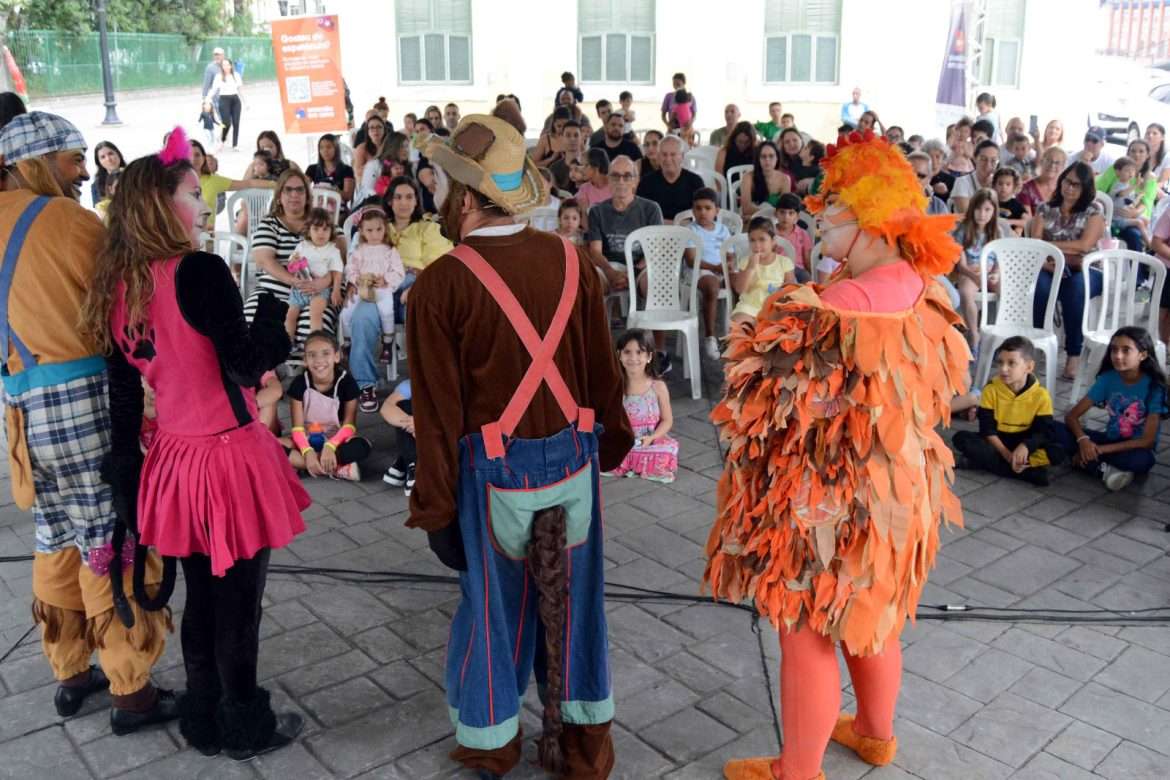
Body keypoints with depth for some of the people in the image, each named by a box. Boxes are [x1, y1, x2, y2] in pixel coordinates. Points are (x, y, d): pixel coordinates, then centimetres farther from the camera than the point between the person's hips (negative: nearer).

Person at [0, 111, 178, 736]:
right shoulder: (69, 221, -9)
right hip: (84, 397, -7)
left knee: (58, 542, 19)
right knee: (112, 544, 1)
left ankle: (71, 672, 32)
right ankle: (130, 690, 10)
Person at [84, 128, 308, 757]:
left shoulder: (119, 286, 3)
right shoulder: (200, 271, -18)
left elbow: (122, 394, 8)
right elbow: (246, 365, -19)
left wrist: (127, 474, 15)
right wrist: (277, 304, -8)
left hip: (175, 460, 7)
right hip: (230, 458, -7)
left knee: (202, 597, 20)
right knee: (239, 604, 8)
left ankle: (203, 723, 35)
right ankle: (246, 728, 25)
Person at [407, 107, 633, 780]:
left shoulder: (441, 284, -15)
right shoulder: (572, 262, -4)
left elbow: (438, 405, -12)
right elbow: (604, 369, 4)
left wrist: (436, 502, -3)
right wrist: (613, 440, 19)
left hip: (493, 469, -3)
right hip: (572, 458, 3)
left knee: (496, 600, 16)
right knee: (571, 597, 17)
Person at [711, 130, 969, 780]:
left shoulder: (844, 306, -29)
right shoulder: (922, 291, -1)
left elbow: (784, 401, -20)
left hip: (830, 498, -9)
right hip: (896, 487, 9)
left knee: (808, 634, 10)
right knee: (871, 616, 27)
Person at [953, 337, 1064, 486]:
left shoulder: (1041, 395, -11)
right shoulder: (991, 389, -11)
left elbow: (1043, 432, -12)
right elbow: (987, 429, -13)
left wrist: (1025, 446, -33)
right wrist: (1007, 455, -24)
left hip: (1024, 443, 0)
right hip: (997, 443, 0)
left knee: (1057, 453, -27)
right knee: (961, 438, -25)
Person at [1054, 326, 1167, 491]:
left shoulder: (1154, 387, -17)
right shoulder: (1108, 378, -7)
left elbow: (1147, 441, -21)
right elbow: (1071, 416, -8)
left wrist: (1100, 449, -25)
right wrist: (1083, 440, -29)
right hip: (1110, 440, 4)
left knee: (1142, 460, -41)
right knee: (1055, 429, -19)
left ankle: (1091, 460, -18)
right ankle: (1105, 469, -24)